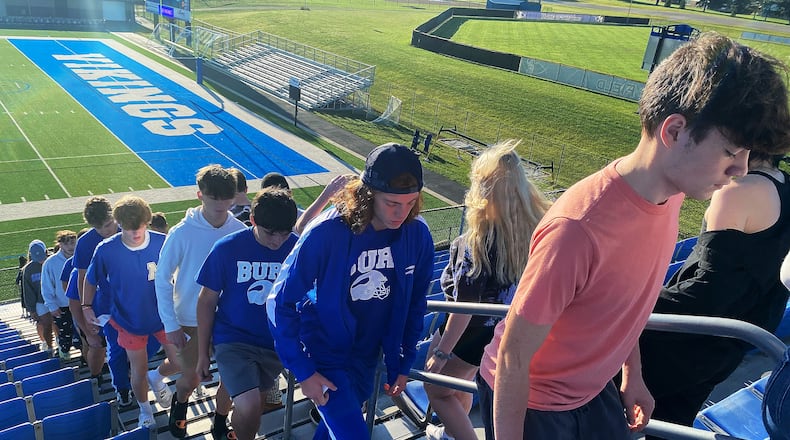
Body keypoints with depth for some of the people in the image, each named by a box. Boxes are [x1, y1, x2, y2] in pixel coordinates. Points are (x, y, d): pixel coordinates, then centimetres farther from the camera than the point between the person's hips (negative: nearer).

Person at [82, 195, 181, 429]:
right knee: (139, 371, 15)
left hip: (163, 315, 0)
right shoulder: (106, 250, -18)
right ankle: (144, 409, 43)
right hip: (130, 321, 0)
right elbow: (91, 280, 1)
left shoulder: (163, 242, -19)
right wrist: (86, 307, -4)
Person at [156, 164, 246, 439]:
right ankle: (179, 404, 49)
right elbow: (162, 280, -8)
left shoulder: (240, 231, -11)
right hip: (191, 322, -1)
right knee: (190, 380, 13)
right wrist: (171, 326, -9)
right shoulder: (183, 233, -16)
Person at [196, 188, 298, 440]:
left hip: (276, 343, 2)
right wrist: (203, 353, 1)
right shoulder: (227, 248, -15)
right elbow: (207, 301, -4)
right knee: (248, 407, -21)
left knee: (256, 402, 21)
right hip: (233, 339, -2)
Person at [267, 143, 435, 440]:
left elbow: (415, 304, 0)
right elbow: (280, 303, -18)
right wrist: (303, 372, -15)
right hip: (324, 354, -4)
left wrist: (403, 365, 5)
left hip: (368, 356, 5)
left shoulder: (417, 235, -15)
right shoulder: (325, 234, -27)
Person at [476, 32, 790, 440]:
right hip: (526, 399, -6)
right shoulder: (579, 227, -37)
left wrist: (632, 374, 15)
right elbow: (513, 358, -26)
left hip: (591, 387, 7)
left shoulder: (669, 194, -10)